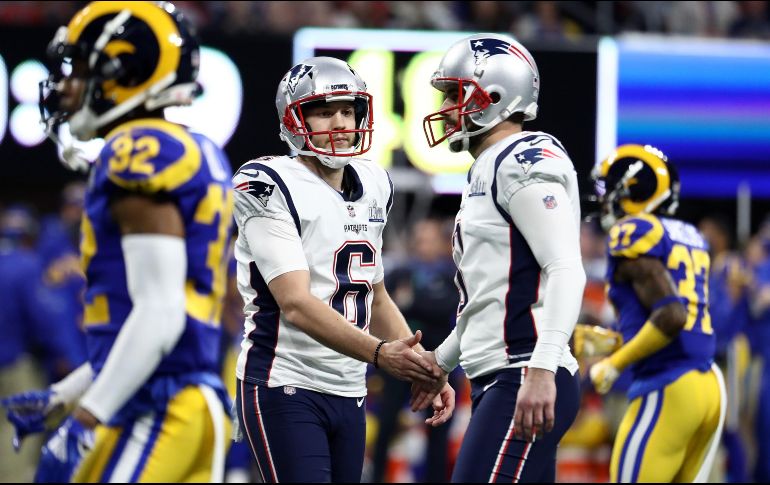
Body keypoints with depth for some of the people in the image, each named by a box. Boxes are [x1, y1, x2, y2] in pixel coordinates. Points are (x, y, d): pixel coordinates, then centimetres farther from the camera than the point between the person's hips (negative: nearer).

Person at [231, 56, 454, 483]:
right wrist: (380, 353, -33)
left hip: (349, 394, 8)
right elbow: (296, 304, -23)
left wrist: (425, 372, 14)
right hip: (285, 388, -8)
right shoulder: (271, 187, -13)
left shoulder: (371, 187, 12)